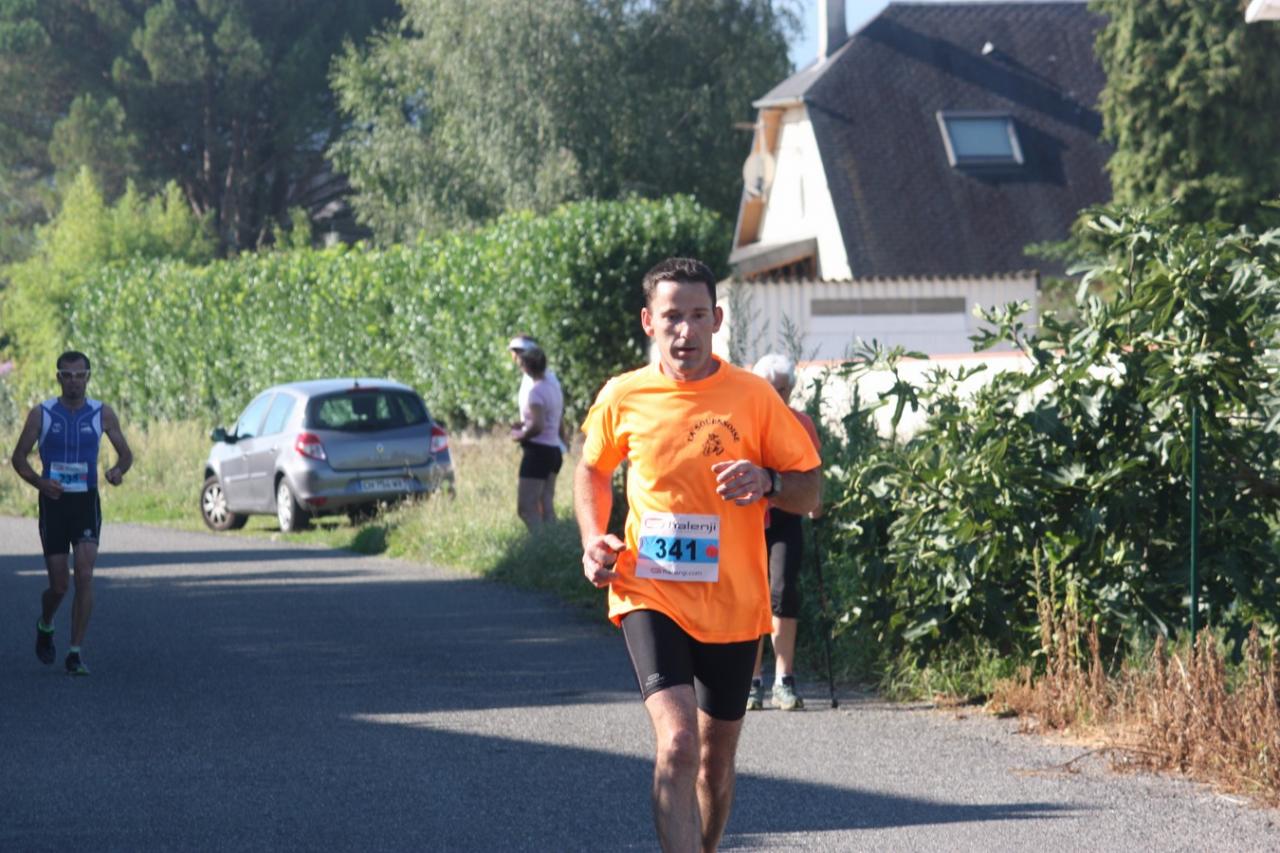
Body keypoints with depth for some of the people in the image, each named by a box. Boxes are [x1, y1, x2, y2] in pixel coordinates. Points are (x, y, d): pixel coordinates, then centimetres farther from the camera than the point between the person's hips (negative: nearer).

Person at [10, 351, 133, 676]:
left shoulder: (102, 414, 1)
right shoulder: (41, 414, -2)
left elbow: (126, 454, 10)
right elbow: (19, 457, 3)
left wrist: (118, 471, -14)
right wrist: (40, 482, -16)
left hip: (86, 502, 0)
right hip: (53, 501, 0)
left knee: (84, 575, -15)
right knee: (59, 585, 1)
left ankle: (76, 653, -9)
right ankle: (45, 626, 35)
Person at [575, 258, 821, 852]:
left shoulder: (752, 397, -3)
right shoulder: (622, 398, 0)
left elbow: (809, 491, 2)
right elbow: (592, 470, 19)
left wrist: (768, 482, -20)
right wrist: (593, 538, 2)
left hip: (733, 604, 1)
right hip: (649, 595, -1)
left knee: (716, 759, 14)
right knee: (677, 742, -21)